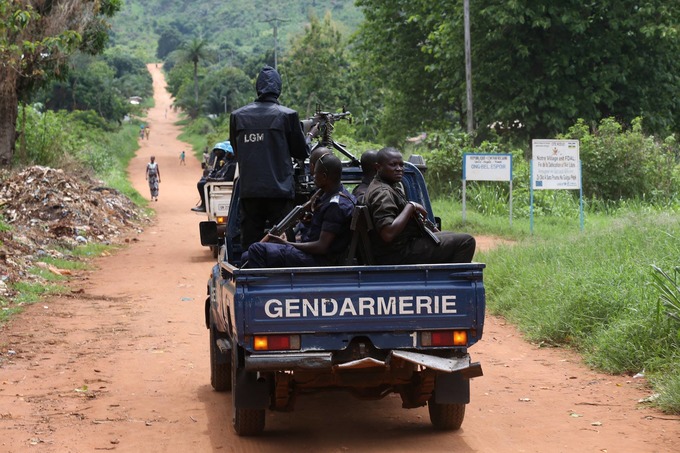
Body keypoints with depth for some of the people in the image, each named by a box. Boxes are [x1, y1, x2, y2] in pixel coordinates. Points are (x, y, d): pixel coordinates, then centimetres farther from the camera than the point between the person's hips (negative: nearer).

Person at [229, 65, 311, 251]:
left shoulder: (237, 116, 4)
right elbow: (302, 152, 5)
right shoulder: (287, 115, -6)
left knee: (249, 247, 7)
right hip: (279, 191, -3)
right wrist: (309, 136, 25)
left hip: (249, 192, 3)